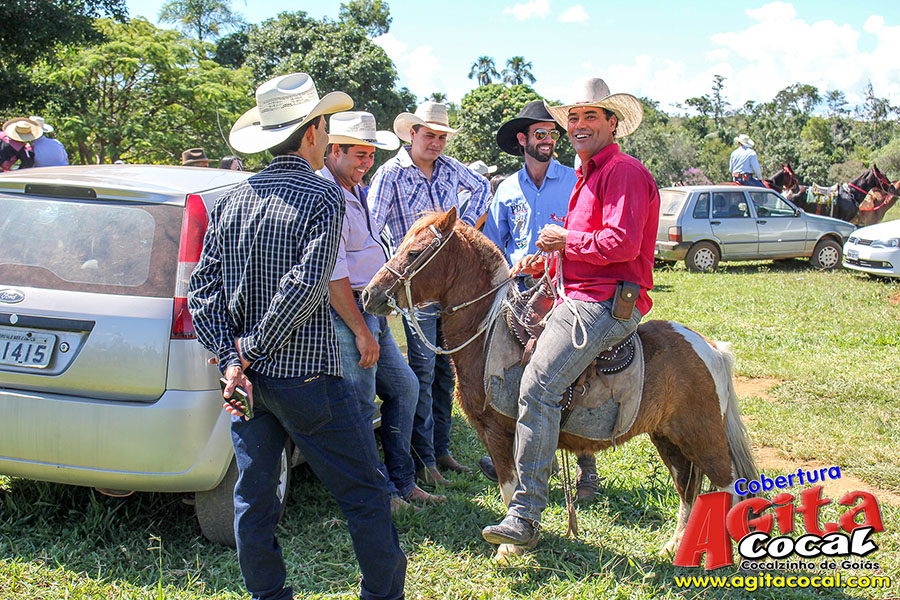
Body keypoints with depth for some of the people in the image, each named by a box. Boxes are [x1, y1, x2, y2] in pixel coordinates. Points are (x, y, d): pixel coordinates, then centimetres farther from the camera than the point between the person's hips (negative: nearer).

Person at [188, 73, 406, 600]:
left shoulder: (232, 200, 6)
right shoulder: (323, 196, -11)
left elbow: (203, 292, 0)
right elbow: (305, 285, -22)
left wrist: (232, 358, -5)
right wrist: (251, 350, -15)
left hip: (248, 379, 6)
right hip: (308, 378, -6)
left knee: (254, 501, 15)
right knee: (366, 496, 7)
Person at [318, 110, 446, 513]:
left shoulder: (355, 192, 15)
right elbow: (334, 274, -22)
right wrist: (361, 332, -21)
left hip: (372, 309, 11)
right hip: (346, 312, -11)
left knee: (404, 387, 15)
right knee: (360, 404, -1)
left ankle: (402, 482, 25)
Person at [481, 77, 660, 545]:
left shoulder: (624, 171, -9)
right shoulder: (588, 177, 24)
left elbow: (621, 243, -22)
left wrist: (565, 240, -10)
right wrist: (544, 261, 12)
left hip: (602, 305, -11)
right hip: (579, 300, 11)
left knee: (537, 386, -23)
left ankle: (524, 515, -23)